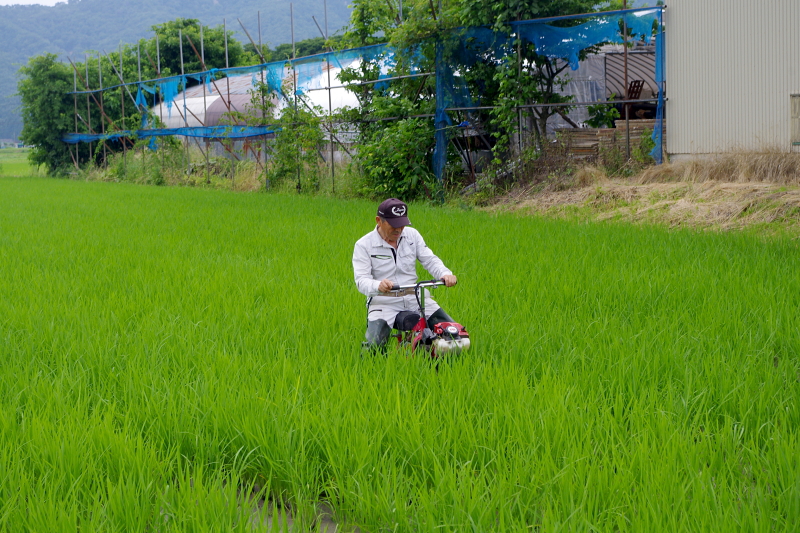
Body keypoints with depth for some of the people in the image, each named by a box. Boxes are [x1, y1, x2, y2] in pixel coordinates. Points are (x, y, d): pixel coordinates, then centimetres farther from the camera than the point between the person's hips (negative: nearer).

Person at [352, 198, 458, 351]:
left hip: (415, 298, 4)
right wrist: (378, 285, -37)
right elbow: (361, 280, -13)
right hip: (383, 302, -4)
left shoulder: (412, 235, 9)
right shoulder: (363, 245, -4)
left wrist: (445, 274, -18)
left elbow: (430, 260, 5)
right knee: (374, 344, -27)